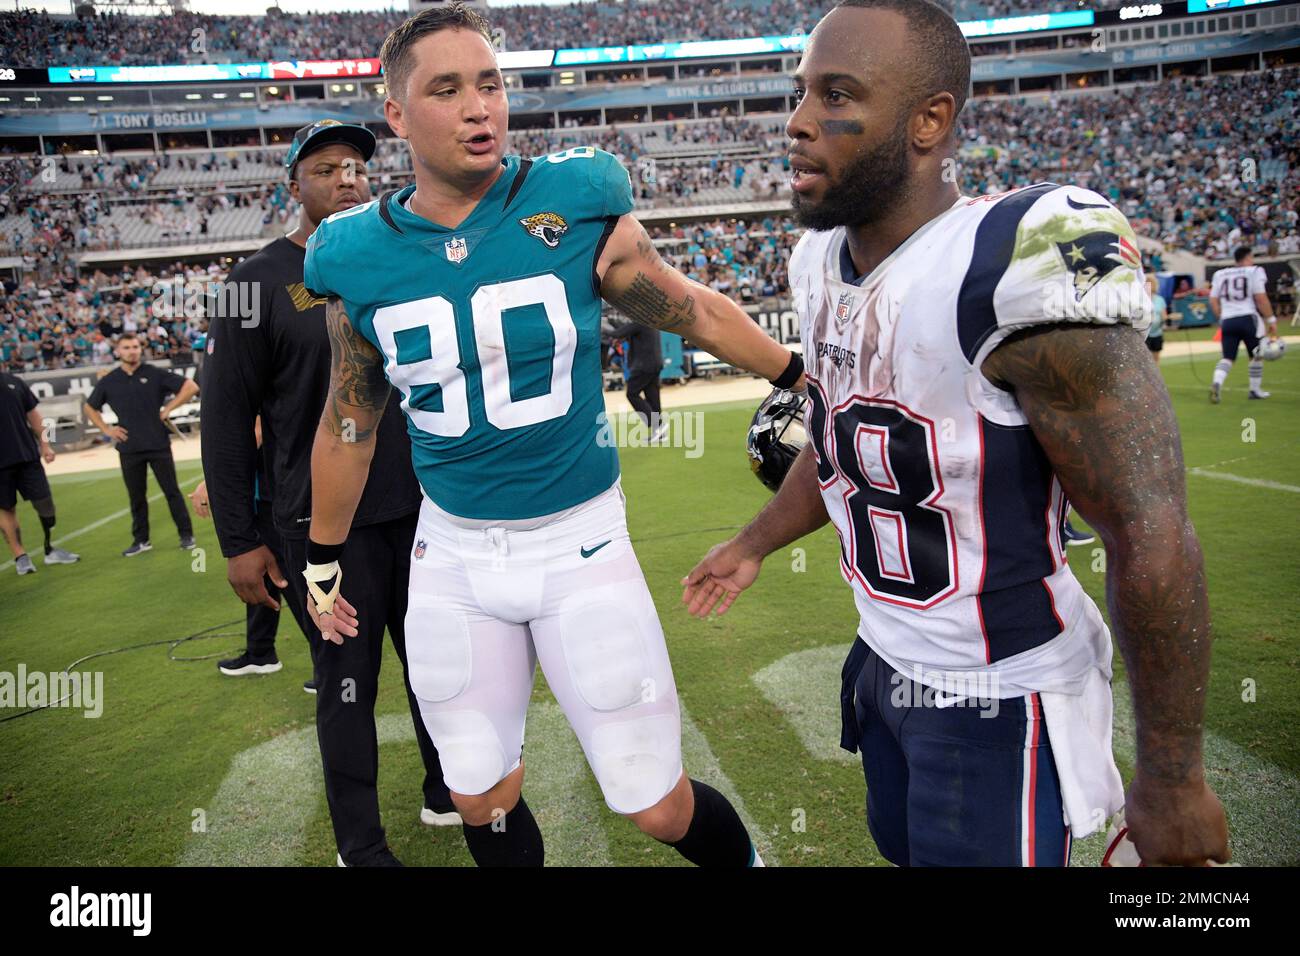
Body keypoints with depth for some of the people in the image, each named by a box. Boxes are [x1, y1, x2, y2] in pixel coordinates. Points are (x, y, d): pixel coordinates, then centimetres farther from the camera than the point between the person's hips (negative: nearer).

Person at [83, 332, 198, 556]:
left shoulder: (155, 374, -2)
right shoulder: (108, 381, 7)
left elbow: (191, 386, -3)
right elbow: (90, 407, 21)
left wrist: (168, 409, -6)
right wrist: (106, 429, 8)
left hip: (158, 445, -3)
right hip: (129, 448, 3)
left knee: (172, 491, 2)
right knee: (136, 496, 10)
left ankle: (186, 535, 10)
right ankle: (140, 540, 19)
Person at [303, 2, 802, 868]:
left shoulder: (576, 206, -11)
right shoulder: (360, 258, -4)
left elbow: (691, 308, 4)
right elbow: (350, 423, 10)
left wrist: (801, 375, 13)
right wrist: (324, 559, 18)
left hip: (580, 542, -2)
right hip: (453, 554, 3)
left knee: (660, 807, 4)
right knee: (483, 801, 17)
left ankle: (747, 860, 37)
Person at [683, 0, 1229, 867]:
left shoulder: (1018, 266, -27)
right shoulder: (822, 264, -1)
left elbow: (1151, 533, -24)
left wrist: (1171, 777, -17)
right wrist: (753, 546, 25)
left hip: (1002, 702, -8)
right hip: (885, 661, 8)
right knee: (902, 844, 27)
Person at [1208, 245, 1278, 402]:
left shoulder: (1220, 274, 10)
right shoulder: (1254, 271, -4)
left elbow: (1213, 301, 10)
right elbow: (1261, 298, -9)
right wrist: (1271, 320, -2)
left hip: (1227, 320, 3)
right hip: (1248, 318, -3)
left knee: (1228, 357, 6)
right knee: (1256, 356, 14)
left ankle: (1217, 383, -19)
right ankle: (1255, 390, 21)